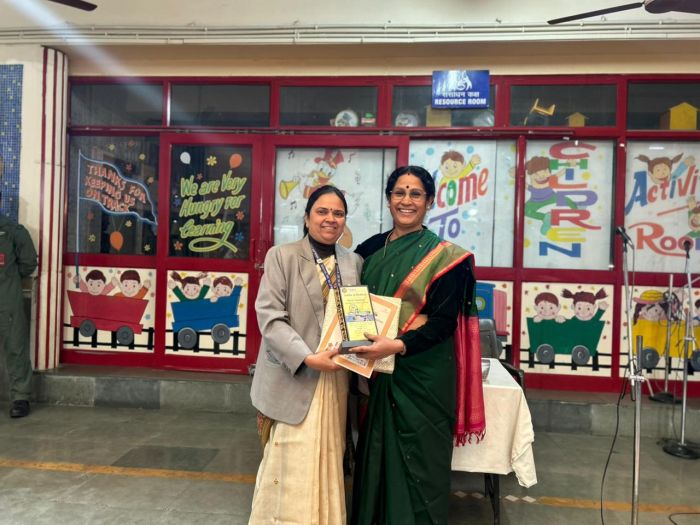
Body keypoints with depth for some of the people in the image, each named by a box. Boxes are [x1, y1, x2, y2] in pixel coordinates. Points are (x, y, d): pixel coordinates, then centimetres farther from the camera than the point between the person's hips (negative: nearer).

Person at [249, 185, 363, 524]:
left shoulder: (354, 263, 10)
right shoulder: (282, 256, -3)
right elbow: (270, 317, -12)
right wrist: (308, 358, -21)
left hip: (337, 379, 4)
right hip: (294, 379, -4)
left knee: (327, 466, 14)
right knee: (294, 468, 1)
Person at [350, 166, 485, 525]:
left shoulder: (443, 255, -6)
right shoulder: (371, 248, 8)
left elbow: (445, 321, -12)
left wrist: (398, 345, -26)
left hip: (422, 375, -4)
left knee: (418, 459, 6)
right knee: (376, 454, 14)